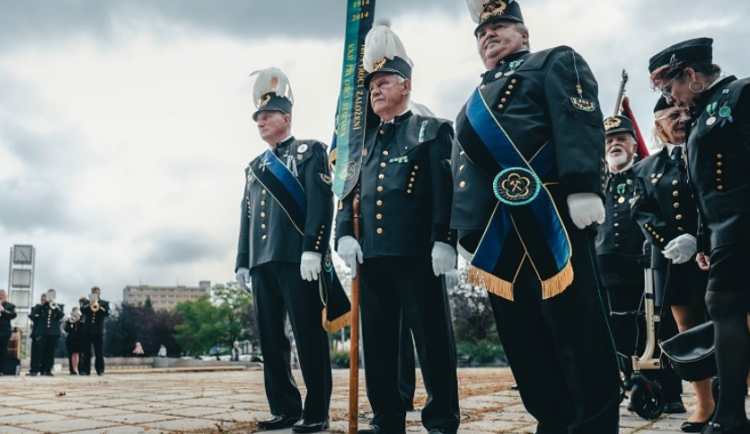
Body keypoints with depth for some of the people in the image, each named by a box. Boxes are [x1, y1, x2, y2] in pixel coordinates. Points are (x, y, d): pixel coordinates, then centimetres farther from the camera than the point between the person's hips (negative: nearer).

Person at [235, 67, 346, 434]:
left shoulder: (309, 151, 5)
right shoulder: (255, 167, 24)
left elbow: (321, 201, -8)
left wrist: (312, 249, -19)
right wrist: (242, 262, 14)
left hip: (297, 259, -7)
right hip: (263, 262, 7)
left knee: (308, 336, -5)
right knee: (271, 338, 7)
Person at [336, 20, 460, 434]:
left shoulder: (433, 131, 4)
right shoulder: (366, 141, 20)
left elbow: (447, 189, -6)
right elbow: (350, 192, 17)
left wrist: (444, 240, -15)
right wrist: (345, 234, 1)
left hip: (416, 252, -6)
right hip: (371, 254, 6)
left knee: (431, 337, 0)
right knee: (377, 341, 9)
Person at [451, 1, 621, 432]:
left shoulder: (555, 63, 13)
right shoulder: (476, 101, 32)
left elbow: (579, 120, -6)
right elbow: (463, 173, 28)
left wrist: (583, 188, -20)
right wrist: (466, 234, 18)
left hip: (548, 218, -7)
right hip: (494, 236, 7)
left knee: (578, 331, -6)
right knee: (524, 341, 6)